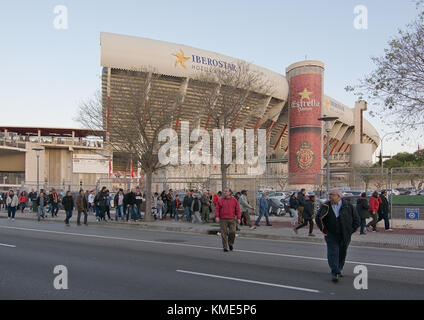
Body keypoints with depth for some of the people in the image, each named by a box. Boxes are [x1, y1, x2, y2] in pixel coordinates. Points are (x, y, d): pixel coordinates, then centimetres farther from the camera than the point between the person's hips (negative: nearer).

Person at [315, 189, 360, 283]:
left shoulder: (348, 206, -3)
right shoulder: (326, 206, -3)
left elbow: (356, 219, 6)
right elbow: (318, 218, 3)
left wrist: (350, 231, -1)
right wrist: (324, 230, -5)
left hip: (345, 236, 1)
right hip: (331, 235, -1)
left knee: (342, 254, 12)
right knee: (333, 253, -11)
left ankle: (339, 270, 31)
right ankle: (335, 273, -9)